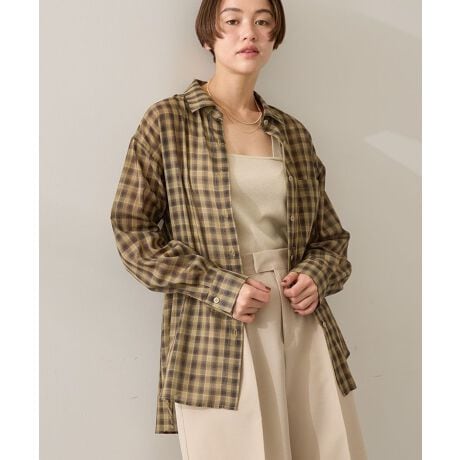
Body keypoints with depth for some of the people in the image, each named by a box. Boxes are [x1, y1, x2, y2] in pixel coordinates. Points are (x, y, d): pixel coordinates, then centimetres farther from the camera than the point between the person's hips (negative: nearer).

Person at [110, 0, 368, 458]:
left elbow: (331, 235, 19)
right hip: (215, 339, -4)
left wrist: (315, 275, -3)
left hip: (304, 330, 4)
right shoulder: (167, 122, 1)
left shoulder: (293, 133, 13)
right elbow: (132, 229, -4)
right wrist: (219, 287, -12)